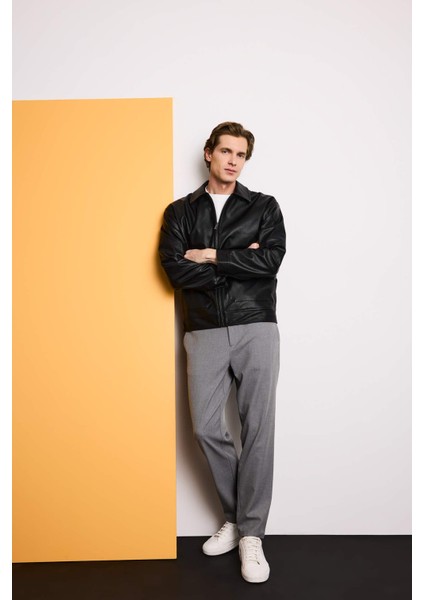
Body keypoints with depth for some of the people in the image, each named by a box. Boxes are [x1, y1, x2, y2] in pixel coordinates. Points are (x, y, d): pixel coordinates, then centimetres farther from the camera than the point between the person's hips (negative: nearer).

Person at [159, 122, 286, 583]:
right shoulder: (180, 211, 11)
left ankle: (251, 534, 14)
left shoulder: (264, 207, 9)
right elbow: (174, 269, -5)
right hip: (205, 333, 2)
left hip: (256, 329, -1)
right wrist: (239, 262, -6)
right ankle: (235, 518, 26)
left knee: (258, 430, -1)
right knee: (206, 429, 3)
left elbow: (271, 261, -8)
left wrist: (211, 257, -6)